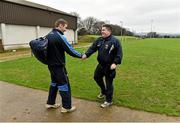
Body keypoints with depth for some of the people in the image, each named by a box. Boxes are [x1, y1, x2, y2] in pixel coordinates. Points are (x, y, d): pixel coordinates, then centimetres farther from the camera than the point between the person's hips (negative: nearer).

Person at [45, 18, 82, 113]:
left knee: (54, 82, 21)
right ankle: (66, 107, 12)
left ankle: (50, 103, 32)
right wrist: (81, 55, -4)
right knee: (64, 84, 2)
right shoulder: (60, 37, -18)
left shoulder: (48, 35, 8)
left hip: (51, 64, 9)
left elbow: (48, 49, 14)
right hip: (58, 65, -9)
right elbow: (70, 50, -16)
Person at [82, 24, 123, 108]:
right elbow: (92, 48, -1)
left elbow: (119, 54, -16)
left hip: (109, 66, -7)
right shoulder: (99, 40, 4)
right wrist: (86, 54, -18)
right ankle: (104, 92, 47)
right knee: (96, 77, 22)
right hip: (101, 65, 8)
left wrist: (115, 63, -27)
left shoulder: (115, 41, -15)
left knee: (109, 83, 3)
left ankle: (108, 101, 22)